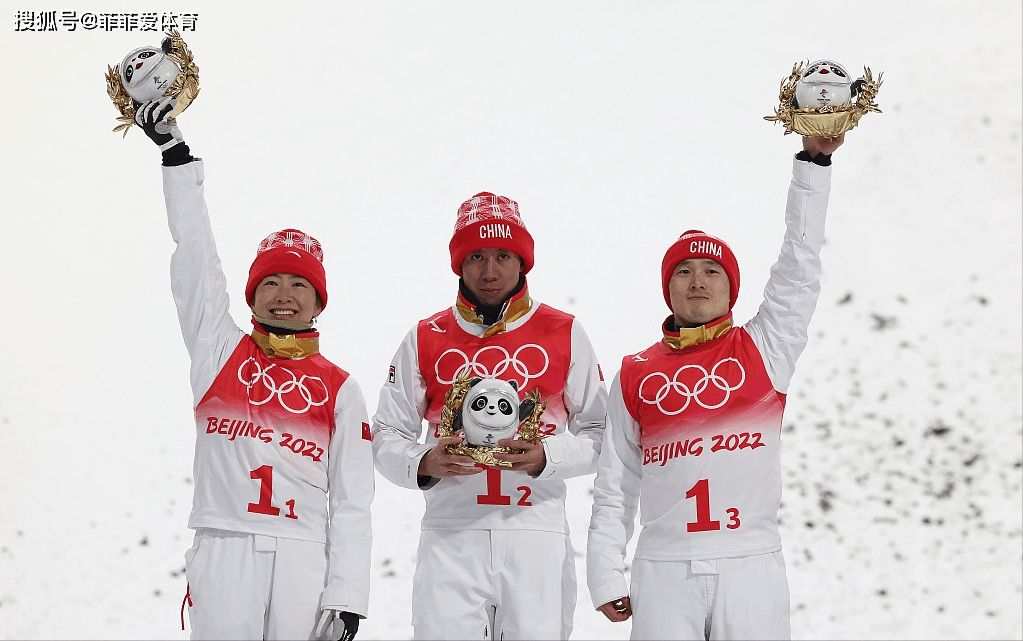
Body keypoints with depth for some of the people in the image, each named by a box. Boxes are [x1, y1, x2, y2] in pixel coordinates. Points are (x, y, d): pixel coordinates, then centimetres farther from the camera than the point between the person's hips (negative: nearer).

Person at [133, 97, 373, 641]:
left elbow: (351, 504, 6)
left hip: (305, 560, 0)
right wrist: (175, 153, 6)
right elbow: (193, 249, 8)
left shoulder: (340, 389, 10)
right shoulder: (219, 350, 11)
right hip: (223, 552, 0)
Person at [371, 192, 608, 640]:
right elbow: (387, 435, 11)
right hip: (451, 535, 0)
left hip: (538, 532, 0)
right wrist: (424, 464, -9)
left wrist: (546, 457, -10)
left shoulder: (564, 334, 7)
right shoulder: (425, 339, 9)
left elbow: (598, 432, 9)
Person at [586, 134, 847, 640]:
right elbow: (614, 490, 12)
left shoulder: (763, 351, 9)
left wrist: (814, 161, -2)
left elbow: (800, 266, 3)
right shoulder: (635, 375, 11)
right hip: (664, 570, 1)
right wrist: (606, 578, 5)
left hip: (751, 564, 0)